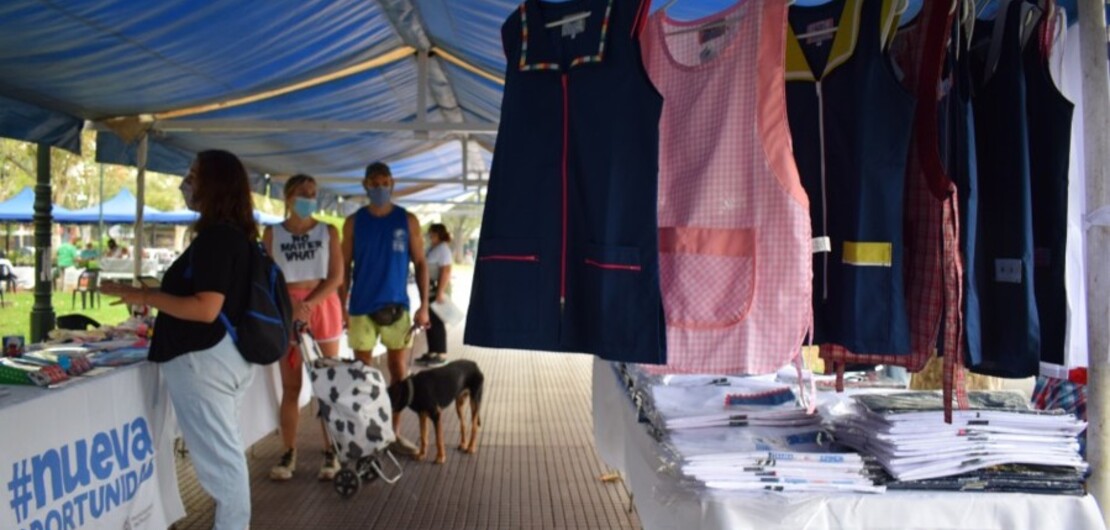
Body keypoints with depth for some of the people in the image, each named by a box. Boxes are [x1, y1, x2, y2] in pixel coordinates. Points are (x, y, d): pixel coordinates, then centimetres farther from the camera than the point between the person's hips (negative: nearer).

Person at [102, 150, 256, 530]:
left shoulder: (214, 238, -20)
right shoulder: (238, 235, 10)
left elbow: (206, 309, -26)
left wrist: (145, 297, -19)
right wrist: (157, 293, 20)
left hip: (203, 358, -11)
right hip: (227, 353, 11)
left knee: (217, 455, -1)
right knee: (225, 450, 20)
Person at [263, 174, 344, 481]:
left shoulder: (328, 231, 4)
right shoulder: (272, 233, 5)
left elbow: (336, 277, -2)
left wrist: (309, 304, -15)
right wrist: (291, 307, -14)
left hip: (323, 308, 0)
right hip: (287, 311, 0)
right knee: (290, 387, 4)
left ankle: (331, 453, 7)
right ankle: (289, 454, 9)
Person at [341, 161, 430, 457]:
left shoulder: (407, 221, 2)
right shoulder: (354, 222, 2)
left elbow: (420, 264, 3)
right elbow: (345, 267, 3)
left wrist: (424, 306, -2)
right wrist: (342, 308, -3)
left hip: (397, 307, 1)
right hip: (361, 307, 0)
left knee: (399, 372, 5)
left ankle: (395, 433, 16)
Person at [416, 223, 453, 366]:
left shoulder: (443, 248, -12)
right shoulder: (432, 248, 16)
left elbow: (446, 271, -20)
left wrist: (441, 292, -25)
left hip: (438, 291, -9)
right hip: (430, 291, 9)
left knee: (437, 322, -5)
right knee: (429, 322, 10)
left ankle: (441, 354, 1)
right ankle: (432, 352, 17)